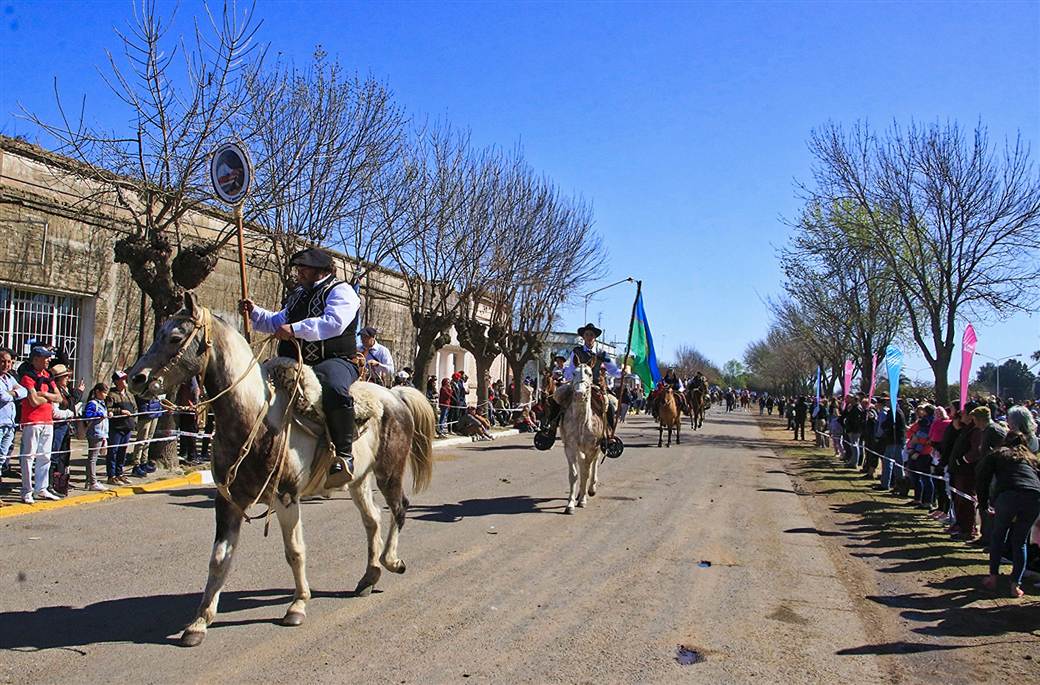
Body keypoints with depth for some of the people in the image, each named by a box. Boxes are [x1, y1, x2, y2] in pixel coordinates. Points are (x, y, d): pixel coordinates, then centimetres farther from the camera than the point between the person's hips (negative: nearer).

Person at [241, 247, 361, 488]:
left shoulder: (340, 291, 0)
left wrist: (295, 330, -24)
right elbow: (276, 323, 40)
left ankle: (344, 454, -33)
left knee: (334, 389, -41)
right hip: (296, 363, 9)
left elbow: (334, 322, -19)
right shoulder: (298, 295, 28)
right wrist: (254, 312, 22)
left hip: (334, 360, -9)